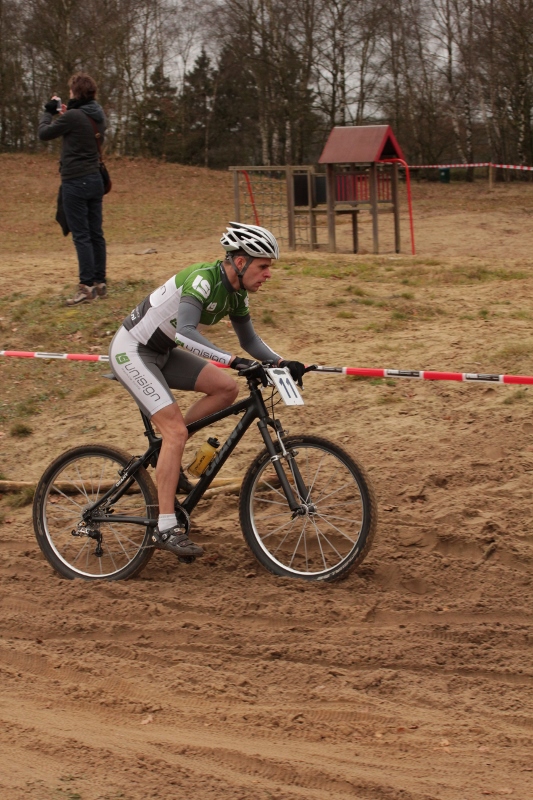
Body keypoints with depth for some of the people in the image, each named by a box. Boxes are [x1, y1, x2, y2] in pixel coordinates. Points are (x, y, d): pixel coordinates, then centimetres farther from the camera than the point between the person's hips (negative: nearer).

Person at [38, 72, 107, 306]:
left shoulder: (72, 116, -17)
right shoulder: (98, 116, 6)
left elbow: (44, 133, -6)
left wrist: (49, 112, 11)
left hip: (75, 182, -8)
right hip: (95, 179, 8)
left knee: (81, 236, -8)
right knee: (96, 234, 10)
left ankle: (87, 287, -10)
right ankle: (100, 283, 14)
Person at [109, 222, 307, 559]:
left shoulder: (235, 292, 0)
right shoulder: (204, 279, -27)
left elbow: (250, 339, 11)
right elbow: (186, 331, -41)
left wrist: (282, 363, -5)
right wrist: (234, 360, -48)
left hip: (162, 352, 9)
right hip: (131, 351, -9)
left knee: (227, 388, -5)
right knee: (176, 431, -17)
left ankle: (166, 453, 8)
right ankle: (166, 529, -15)